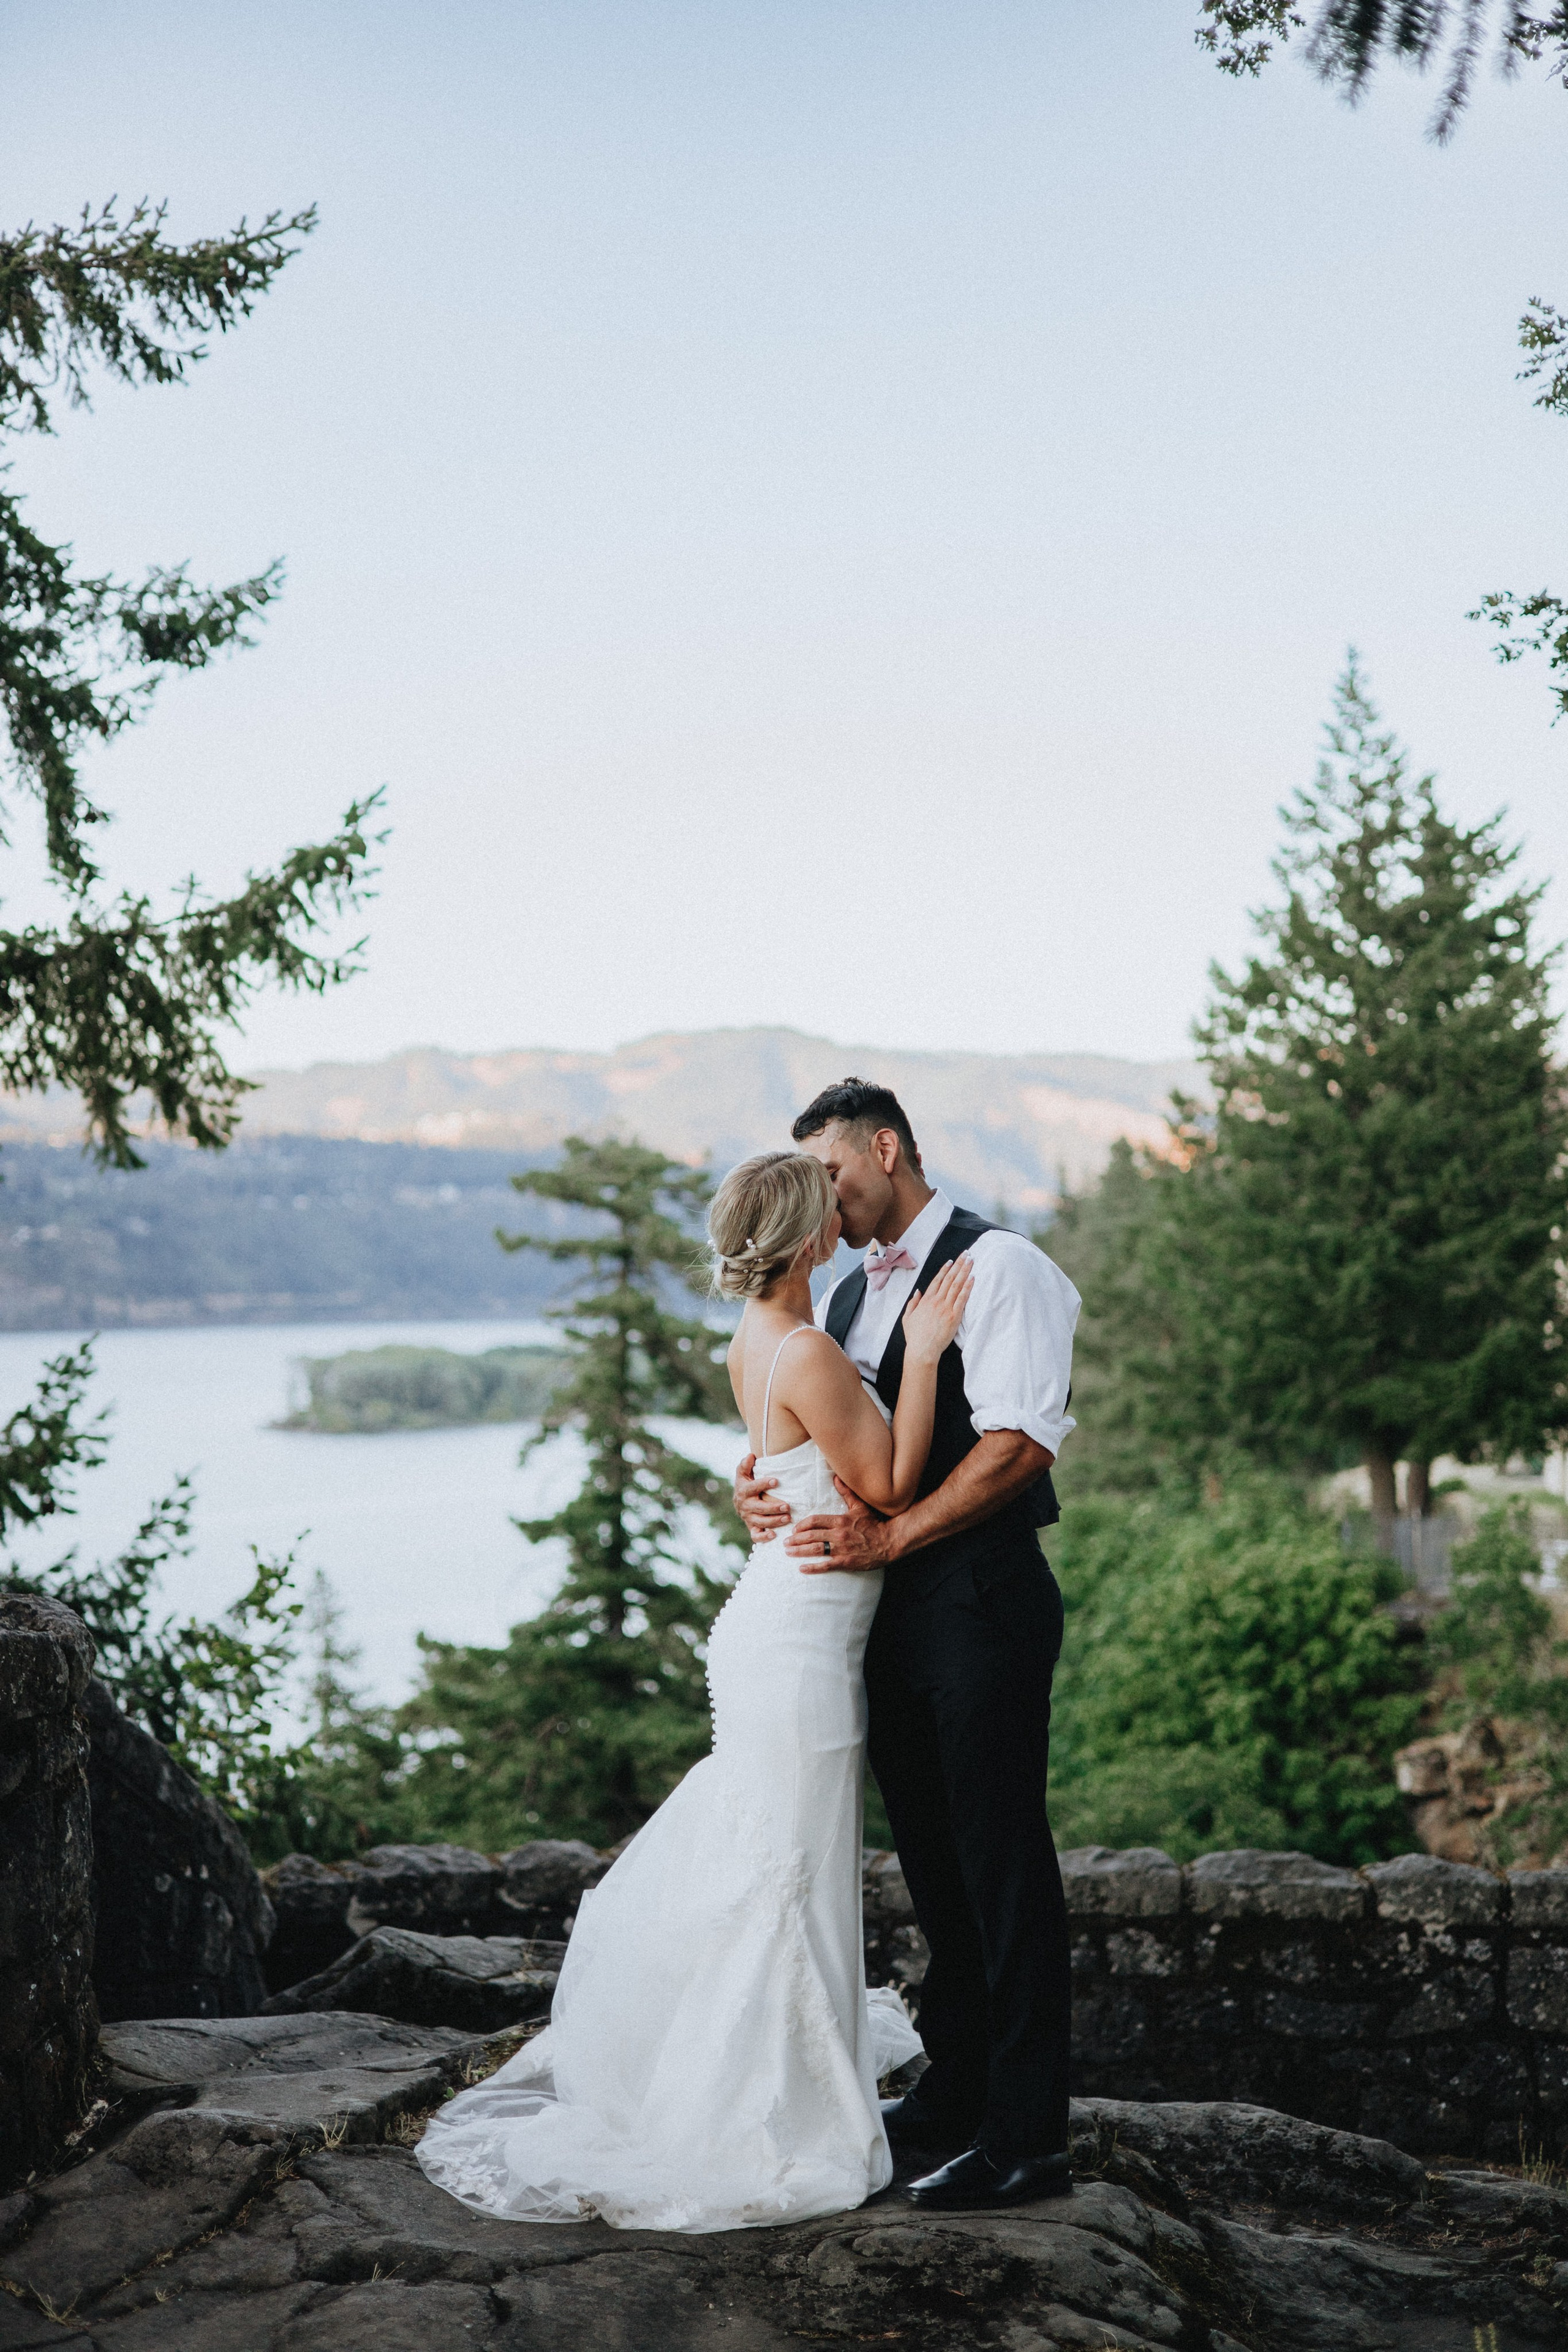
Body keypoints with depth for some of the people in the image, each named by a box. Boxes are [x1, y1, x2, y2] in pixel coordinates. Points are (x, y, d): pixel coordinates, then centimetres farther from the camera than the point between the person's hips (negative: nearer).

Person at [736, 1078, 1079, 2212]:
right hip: (888, 1607, 8)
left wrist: (888, 1535, -21)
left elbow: (1020, 1439, -19)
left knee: (1002, 1863, -4)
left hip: (980, 1598, -8)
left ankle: (1028, 2139, 2)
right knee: (933, 1862, 16)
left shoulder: (998, 1266, -9)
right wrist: (760, 1481, -4)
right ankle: (953, 2096, 28)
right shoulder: (847, 1292, 18)